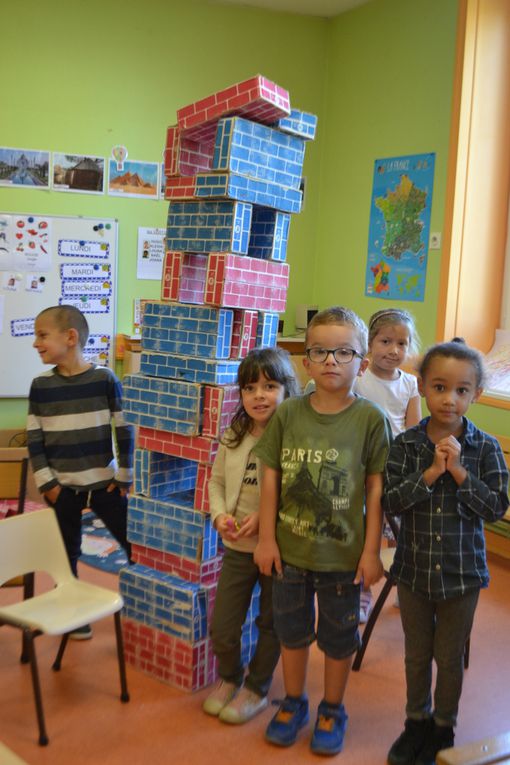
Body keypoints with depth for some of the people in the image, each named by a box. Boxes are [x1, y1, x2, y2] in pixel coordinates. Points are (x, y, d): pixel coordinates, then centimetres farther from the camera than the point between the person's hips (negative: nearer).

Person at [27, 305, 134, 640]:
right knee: (66, 553, 12)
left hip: (105, 483, -1)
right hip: (62, 487, 2)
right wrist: (46, 482, -5)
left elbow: (125, 430, -5)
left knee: (135, 544, 5)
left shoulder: (105, 379, -8)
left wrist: (124, 476, -5)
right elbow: (34, 438, 2)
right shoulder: (40, 385, -2)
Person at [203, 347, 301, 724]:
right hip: (237, 546, 4)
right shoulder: (233, 436, 0)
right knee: (222, 627, 10)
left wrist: (265, 517, -24)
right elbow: (217, 481, 10)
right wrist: (220, 514, -6)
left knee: (271, 623, 16)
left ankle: (257, 689, 38)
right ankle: (229, 677, 41)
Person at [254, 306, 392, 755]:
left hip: (343, 553, -2)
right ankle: (294, 703, 43)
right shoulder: (288, 414, -6)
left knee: (338, 636, 16)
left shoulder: (370, 419, -12)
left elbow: (376, 487, -8)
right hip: (290, 548, 2)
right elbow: (271, 477, -2)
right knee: (292, 630, 20)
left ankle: (332, 711, 40)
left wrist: (372, 550, -7)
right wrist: (267, 538, -1)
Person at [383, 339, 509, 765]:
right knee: (417, 655, 19)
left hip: (462, 573, -1)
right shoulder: (405, 445, -8)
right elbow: (390, 502, -14)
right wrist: (430, 472, -25)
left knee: (450, 657, 16)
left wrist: (459, 471, -23)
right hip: (414, 568, 1)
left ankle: (444, 727, 38)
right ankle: (417, 722, 40)